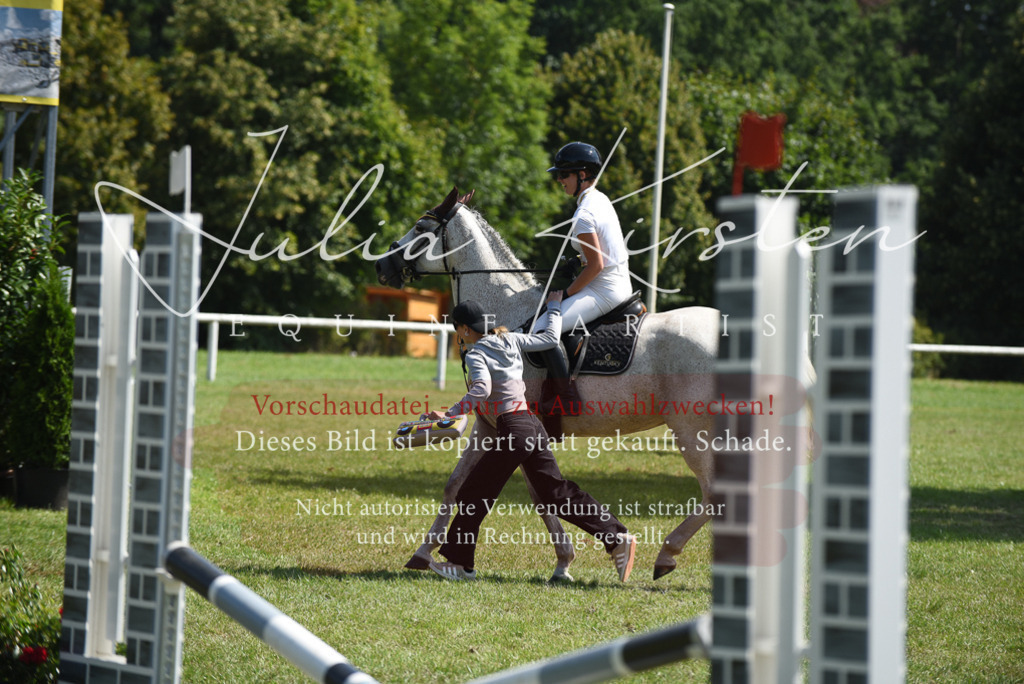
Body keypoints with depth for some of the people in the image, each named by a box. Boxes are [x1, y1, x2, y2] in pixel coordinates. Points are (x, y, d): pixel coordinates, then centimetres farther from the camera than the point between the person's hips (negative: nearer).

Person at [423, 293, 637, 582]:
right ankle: (618, 538, 2)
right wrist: (554, 307, 34)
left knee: (472, 495, 3)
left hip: (512, 429, -8)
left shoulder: (475, 355, -9)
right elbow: (551, 338, 19)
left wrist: (450, 414, -27)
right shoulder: (510, 340, 12)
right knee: (557, 493, 10)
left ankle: (460, 564, 8)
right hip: (533, 426, 8)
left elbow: (482, 389, -26)